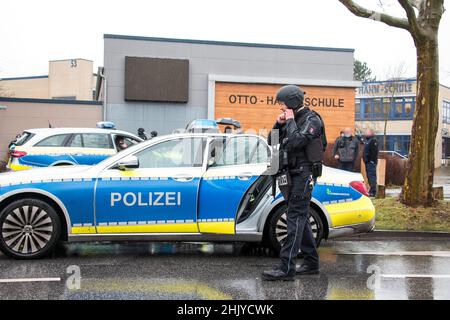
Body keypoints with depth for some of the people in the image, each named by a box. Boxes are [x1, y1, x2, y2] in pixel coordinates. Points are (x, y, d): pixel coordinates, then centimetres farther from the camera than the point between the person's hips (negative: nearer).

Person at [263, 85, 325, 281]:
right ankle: (311, 263, 20)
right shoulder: (292, 120, 17)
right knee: (300, 218, 12)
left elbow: (295, 142, -24)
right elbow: (271, 142, 15)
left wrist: (290, 121, -13)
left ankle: (286, 268, -17)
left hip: (303, 174, -9)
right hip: (291, 175, 9)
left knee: (295, 218, -13)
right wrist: (278, 124, 2)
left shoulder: (311, 120, -9)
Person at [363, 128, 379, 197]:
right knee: (369, 176, 13)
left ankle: (373, 192, -12)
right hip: (367, 161, 11)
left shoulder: (373, 141, -12)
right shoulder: (367, 140, 19)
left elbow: (374, 152, -20)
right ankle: (371, 191, 20)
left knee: (372, 176, -11)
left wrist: (372, 160, -24)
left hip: (371, 162, -11)